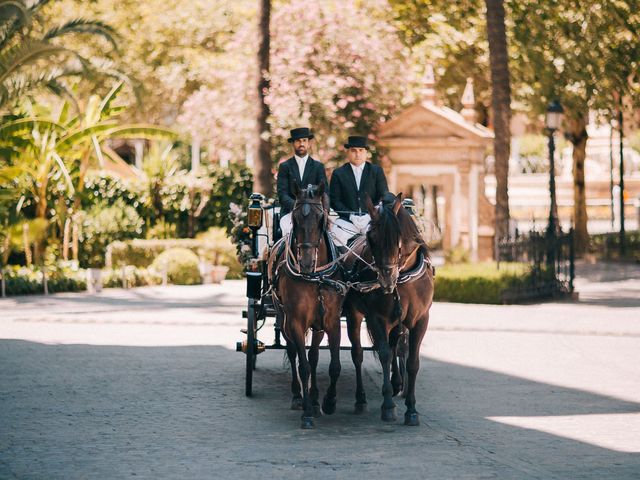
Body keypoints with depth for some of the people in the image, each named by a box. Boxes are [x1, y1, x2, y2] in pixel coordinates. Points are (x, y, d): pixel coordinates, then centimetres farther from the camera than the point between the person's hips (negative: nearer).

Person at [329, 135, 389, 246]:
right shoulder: (338, 173, 9)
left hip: (370, 219, 0)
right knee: (337, 236, -29)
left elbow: (384, 197, 6)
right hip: (348, 219, 0)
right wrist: (350, 216, -11)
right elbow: (334, 200, 4)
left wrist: (369, 215, -9)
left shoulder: (377, 171, 10)